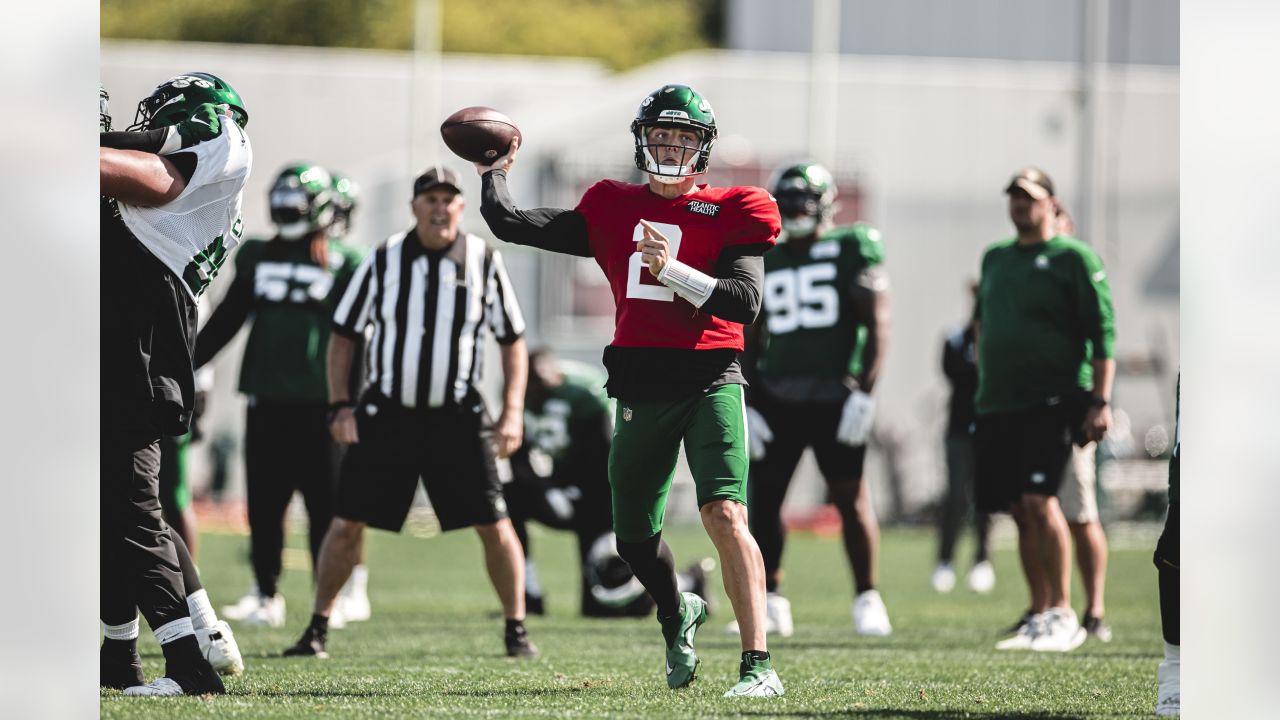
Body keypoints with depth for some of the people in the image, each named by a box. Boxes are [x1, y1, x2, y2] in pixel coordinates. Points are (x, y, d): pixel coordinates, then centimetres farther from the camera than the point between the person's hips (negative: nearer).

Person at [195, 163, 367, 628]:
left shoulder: (343, 265, 1)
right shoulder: (257, 258, 11)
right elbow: (223, 324, 18)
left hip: (319, 402, -3)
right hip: (266, 401, 4)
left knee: (326, 503, -1)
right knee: (263, 503, 5)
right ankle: (265, 595, 14)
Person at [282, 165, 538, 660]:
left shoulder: (484, 262, -1)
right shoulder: (383, 261, -2)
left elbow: (513, 341, 6)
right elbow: (343, 334, 7)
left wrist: (513, 413, -3)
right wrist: (340, 406, -2)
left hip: (458, 418, 0)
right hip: (387, 412, 0)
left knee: (494, 526, -4)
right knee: (347, 523, -2)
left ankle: (517, 631, 9)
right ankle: (317, 628, 10)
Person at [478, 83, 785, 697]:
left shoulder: (731, 213, 2)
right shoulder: (612, 211, 12)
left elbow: (744, 303, -11)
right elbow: (511, 225, 12)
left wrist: (673, 270, -19)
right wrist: (494, 172, 23)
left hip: (709, 379, -4)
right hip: (639, 387, 4)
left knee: (724, 513, -22)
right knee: (634, 537, 14)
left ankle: (758, 665, -24)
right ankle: (676, 617, 48)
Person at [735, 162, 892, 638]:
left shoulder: (851, 251, 1)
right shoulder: (765, 264, 14)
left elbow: (877, 325, -5)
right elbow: (751, 344, 17)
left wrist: (864, 393, -13)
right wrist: (748, 407, 7)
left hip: (833, 396, -4)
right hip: (776, 397, 4)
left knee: (851, 497, -4)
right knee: (763, 497, 0)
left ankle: (867, 600, 5)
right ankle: (769, 602, 9)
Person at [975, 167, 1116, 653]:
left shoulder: (1074, 259, -4)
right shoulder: (995, 258, 16)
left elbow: (1102, 333, -7)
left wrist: (1099, 401, -13)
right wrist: (983, 385, 22)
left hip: (1052, 401, -7)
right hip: (997, 405, 7)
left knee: (1039, 500, -18)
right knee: (1021, 511, 6)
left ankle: (1062, 614, -12)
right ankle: (1039, 616, 12)